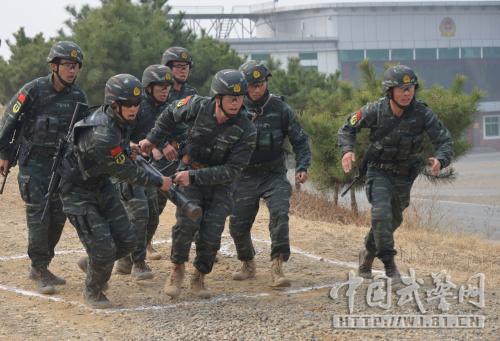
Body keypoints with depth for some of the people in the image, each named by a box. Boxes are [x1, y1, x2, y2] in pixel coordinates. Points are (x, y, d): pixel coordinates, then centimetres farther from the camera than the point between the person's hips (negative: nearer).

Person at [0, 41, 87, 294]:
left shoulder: (78, 97, -1)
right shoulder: (33, 90, -14)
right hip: (33, 162, -5)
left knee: (58, 216, 5)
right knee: (38, 215, -10)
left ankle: (40, 266, 20)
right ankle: (41, 272, -3)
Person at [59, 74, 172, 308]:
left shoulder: (115, 118, -7)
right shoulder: (102, 136, -35)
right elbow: (126, 173, -23)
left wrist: (125, 148, 2)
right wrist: (159, 182, -12)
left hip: (102, 185, 9)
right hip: (78, 191, -9)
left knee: (126, 241, 7)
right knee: (104, 248, -10)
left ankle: (91, 263, 34)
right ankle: (92, 292, 17)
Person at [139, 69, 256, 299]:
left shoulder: (246, 131, -21)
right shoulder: (198, 107, -16)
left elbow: (231, 171, -21)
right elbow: (172, 113, 7)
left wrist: (194, 176, -26)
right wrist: (152, 139, 5)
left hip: (219, 182, 0)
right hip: (190, 171, 0)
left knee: (211, 233, -10)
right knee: (187, 222, -21)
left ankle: (199, 277, 14)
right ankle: (177, 269, 0)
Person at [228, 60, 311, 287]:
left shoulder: (280, 108, -3)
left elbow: (300, 140, 3)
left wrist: (302, 167, -10)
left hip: (274, 174, -1)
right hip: (245, 176, 1)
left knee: (279, 213, -23)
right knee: (238, 224, 1)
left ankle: (277, 267, -23)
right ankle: (248, 264, 26)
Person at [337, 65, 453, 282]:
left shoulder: (422, 113, -21)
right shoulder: (375, 111, -20)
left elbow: (445, 141, -19)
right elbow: (348, 128, -5)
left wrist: (440, 160, -41)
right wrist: (347, 150, -24)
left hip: (404, 176, 3)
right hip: (379, 172, -3)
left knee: (393, 220, 19)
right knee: (381, 214, -24)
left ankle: (368, 253, 44)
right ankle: (389, 263, -11)